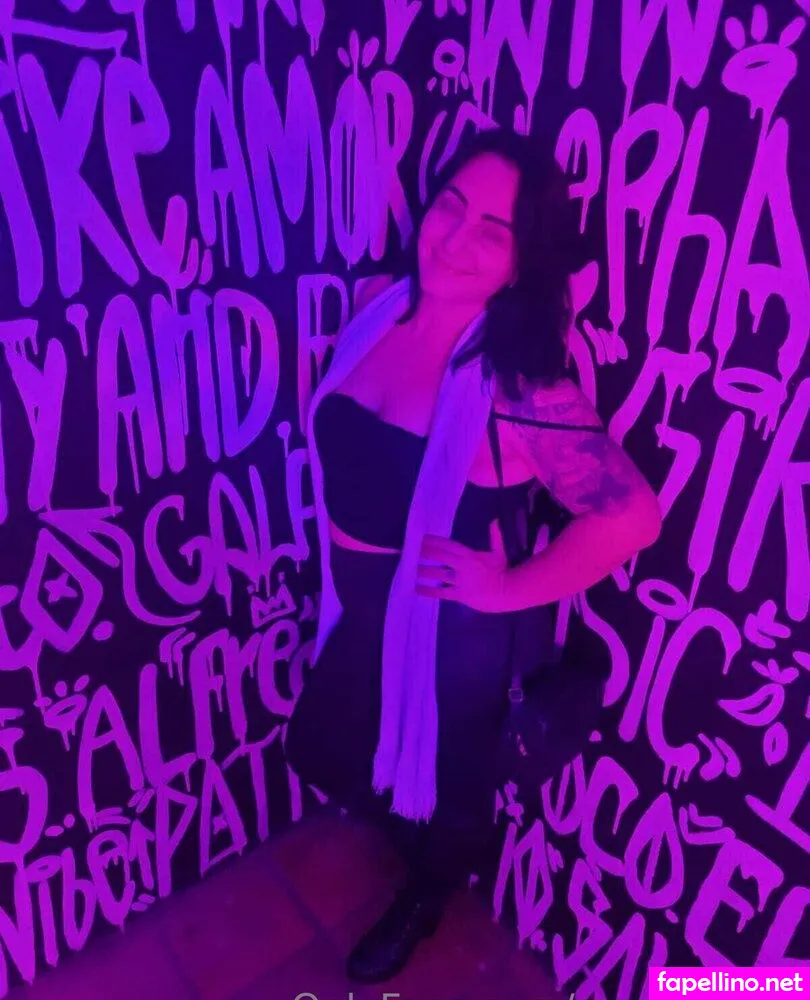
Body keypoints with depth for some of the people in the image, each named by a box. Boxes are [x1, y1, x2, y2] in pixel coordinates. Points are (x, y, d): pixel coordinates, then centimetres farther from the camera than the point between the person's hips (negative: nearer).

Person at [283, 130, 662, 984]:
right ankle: (406, 829, 62)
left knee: (439, 787, 23)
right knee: (317, 751, 29)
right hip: (354, 608, 7)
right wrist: (340, 543, 5)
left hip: (444, 633, -6)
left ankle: (426, 894, 60)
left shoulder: (521, 389, -28)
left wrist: (507, 590, -19)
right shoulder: (380, 303, -9)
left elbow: (632, 517, -26)